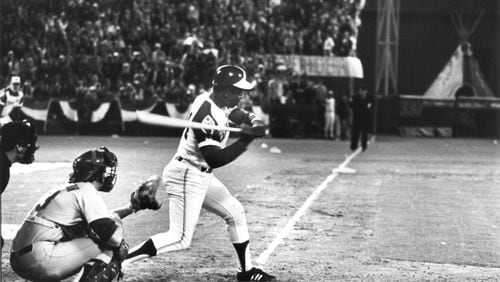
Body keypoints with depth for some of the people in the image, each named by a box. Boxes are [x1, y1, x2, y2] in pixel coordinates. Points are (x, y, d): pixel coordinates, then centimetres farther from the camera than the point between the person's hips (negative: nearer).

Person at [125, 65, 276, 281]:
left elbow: (241, 115, 16)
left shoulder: (218, 101, 3)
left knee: (235, 213, 17)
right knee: (181, 239, -14)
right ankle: (120, 259, -19)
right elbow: (216, 159, -28)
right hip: (186, 176, -10)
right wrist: (247, 138, -26)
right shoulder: (208, 115, -25)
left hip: (201, 176, 10)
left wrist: (254, 123, -8)